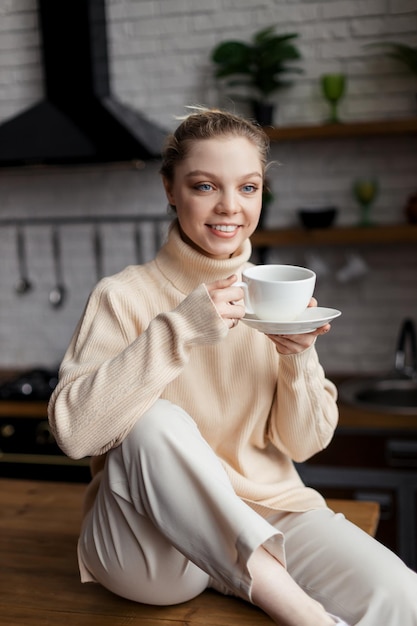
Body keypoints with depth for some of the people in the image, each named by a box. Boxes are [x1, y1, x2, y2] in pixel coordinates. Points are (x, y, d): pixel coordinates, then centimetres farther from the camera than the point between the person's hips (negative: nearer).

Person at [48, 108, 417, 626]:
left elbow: (304, 444, 5)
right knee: (157, 423, -33)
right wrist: (178, 331, -26)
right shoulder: (123, 297, -6)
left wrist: (298, 359, -14)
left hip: (265, 517, 2)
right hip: (148, 543, -1)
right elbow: (73, 429, -19)